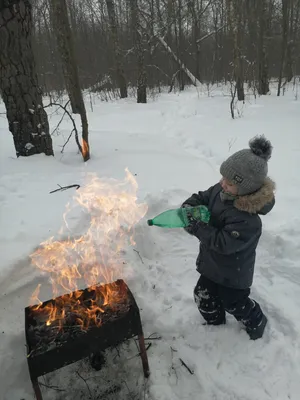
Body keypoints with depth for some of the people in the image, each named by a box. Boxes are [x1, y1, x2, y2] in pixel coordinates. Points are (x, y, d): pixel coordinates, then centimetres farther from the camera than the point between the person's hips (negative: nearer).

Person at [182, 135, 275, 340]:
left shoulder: (247, 220, -37)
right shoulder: (220, 190, -14)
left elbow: (223, 242, -36)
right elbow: (201, 197, 1)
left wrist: (196, 227, -36)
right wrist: (188, 207, -21)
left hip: (233, 272, -7)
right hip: (212, 262, 7)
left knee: (234, 303, 19)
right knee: (204, 297, 23)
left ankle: (257, 323, 52)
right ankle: (215, 323, 53)